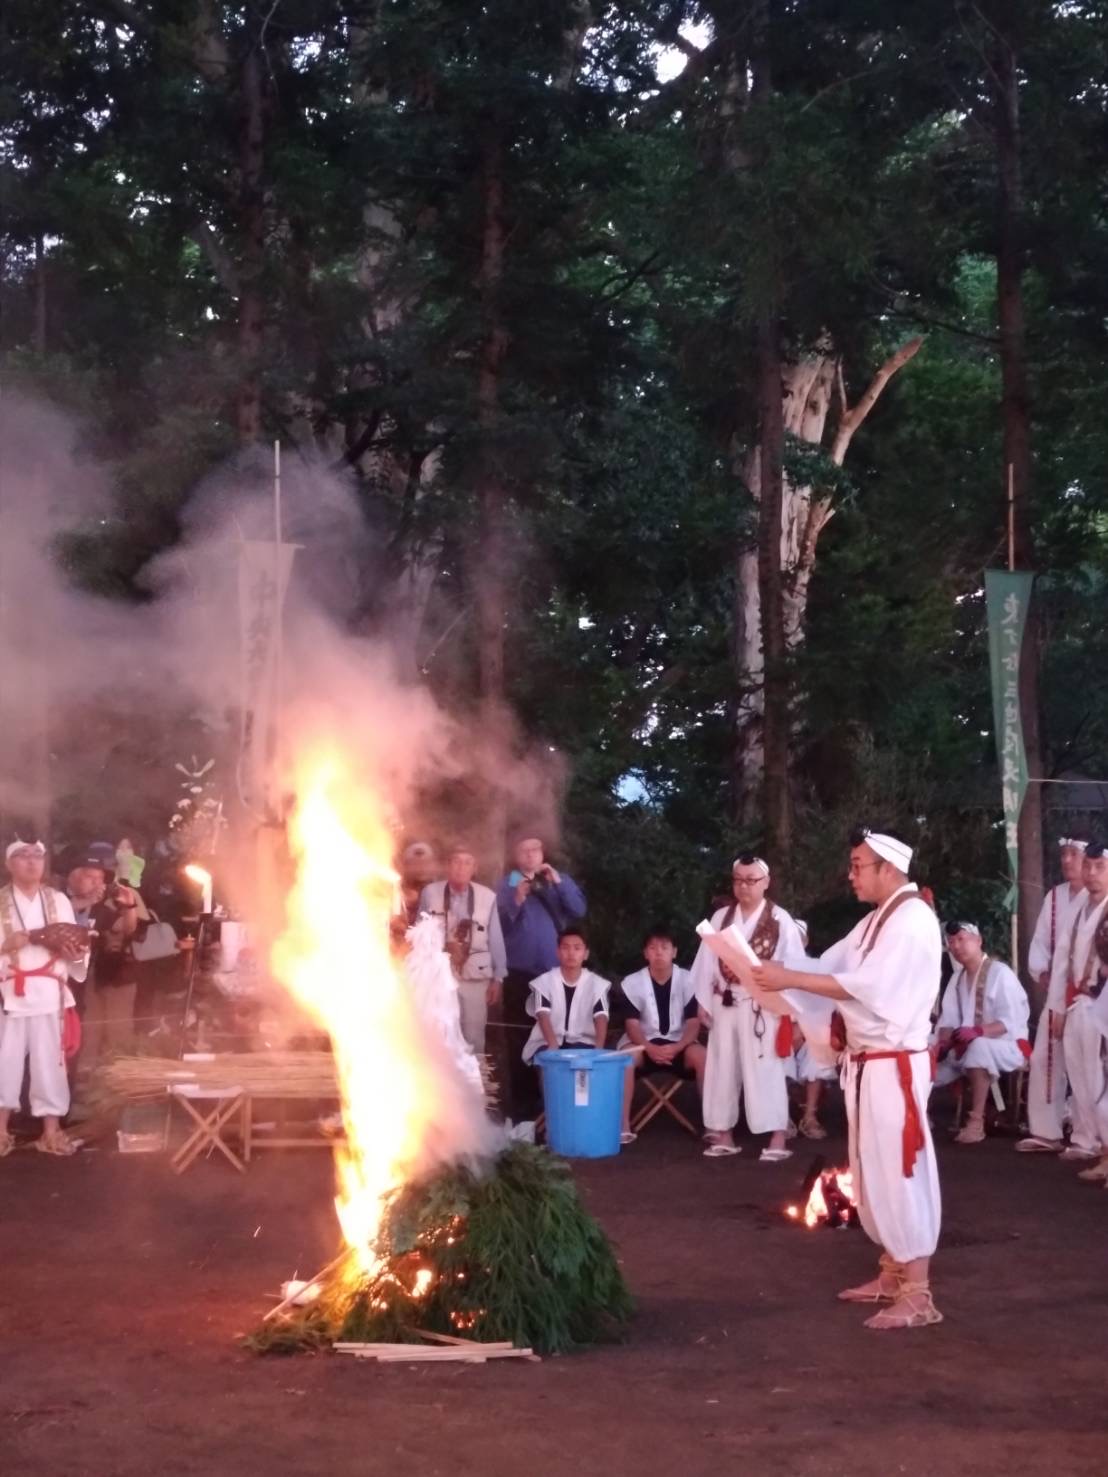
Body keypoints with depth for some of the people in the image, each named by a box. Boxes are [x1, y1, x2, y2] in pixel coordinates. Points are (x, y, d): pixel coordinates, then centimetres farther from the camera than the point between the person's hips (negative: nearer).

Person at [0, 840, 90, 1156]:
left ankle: (51, 1130, 8)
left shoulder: (59, 901, 11)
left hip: (50, 993, 2)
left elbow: (75, 949, 11)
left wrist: (76, 953, -9)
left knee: (50, 1060, 2)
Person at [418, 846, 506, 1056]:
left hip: (475, 976, 0)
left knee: (474, 1038, 5)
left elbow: (496, 940, 2)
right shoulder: (430, 892, -3)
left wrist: (498, 978, 5)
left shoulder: (488, 897, -4)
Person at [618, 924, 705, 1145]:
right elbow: (632, 1024, -9)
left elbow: (694, 1023, -8)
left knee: (701, 1056, -32)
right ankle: (623, 1126, -29)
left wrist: (676, 1048, -28)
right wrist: (650, 1048, -29)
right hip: (645, 1043, 0)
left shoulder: (687, 980, -6)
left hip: (678, 1044, 0)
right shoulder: (632, 983, -5)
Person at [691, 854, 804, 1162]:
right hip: (725, 1004, 4)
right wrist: (704, 1002, 5)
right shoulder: (720, 918, 8)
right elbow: (707, 961, 9)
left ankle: (778, 1138, -2)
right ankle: (723, 1135, 17)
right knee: (723, 1069, 8)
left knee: (765, 1071, -5)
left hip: (762, 1006, -4)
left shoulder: (780, 920, -3)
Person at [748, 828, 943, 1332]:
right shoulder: (876, 920, 16)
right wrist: (771, 972, -2)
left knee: (900, 1170, -8)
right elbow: (830, 966, 12)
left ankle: (917, 1294, -4)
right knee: (875, 1171, 15)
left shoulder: (913, 920, -16)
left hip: (895, 1066, -10)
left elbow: (866, 986, -23)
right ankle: (892, 1273, 26)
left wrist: (788, 979, -22)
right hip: (867, 1063, 10)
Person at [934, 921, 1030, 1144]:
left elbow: (1011, 1021, -22)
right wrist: (943, 1043, -18)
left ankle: (976, 1121, -39)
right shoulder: (958, 977, 10)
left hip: (1008, 1046, -7)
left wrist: (977, 1031, -37)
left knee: (978, 1046, -40)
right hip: (968, 1046, 7)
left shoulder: (1000, 973, -13)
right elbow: (949, 1018, 3)